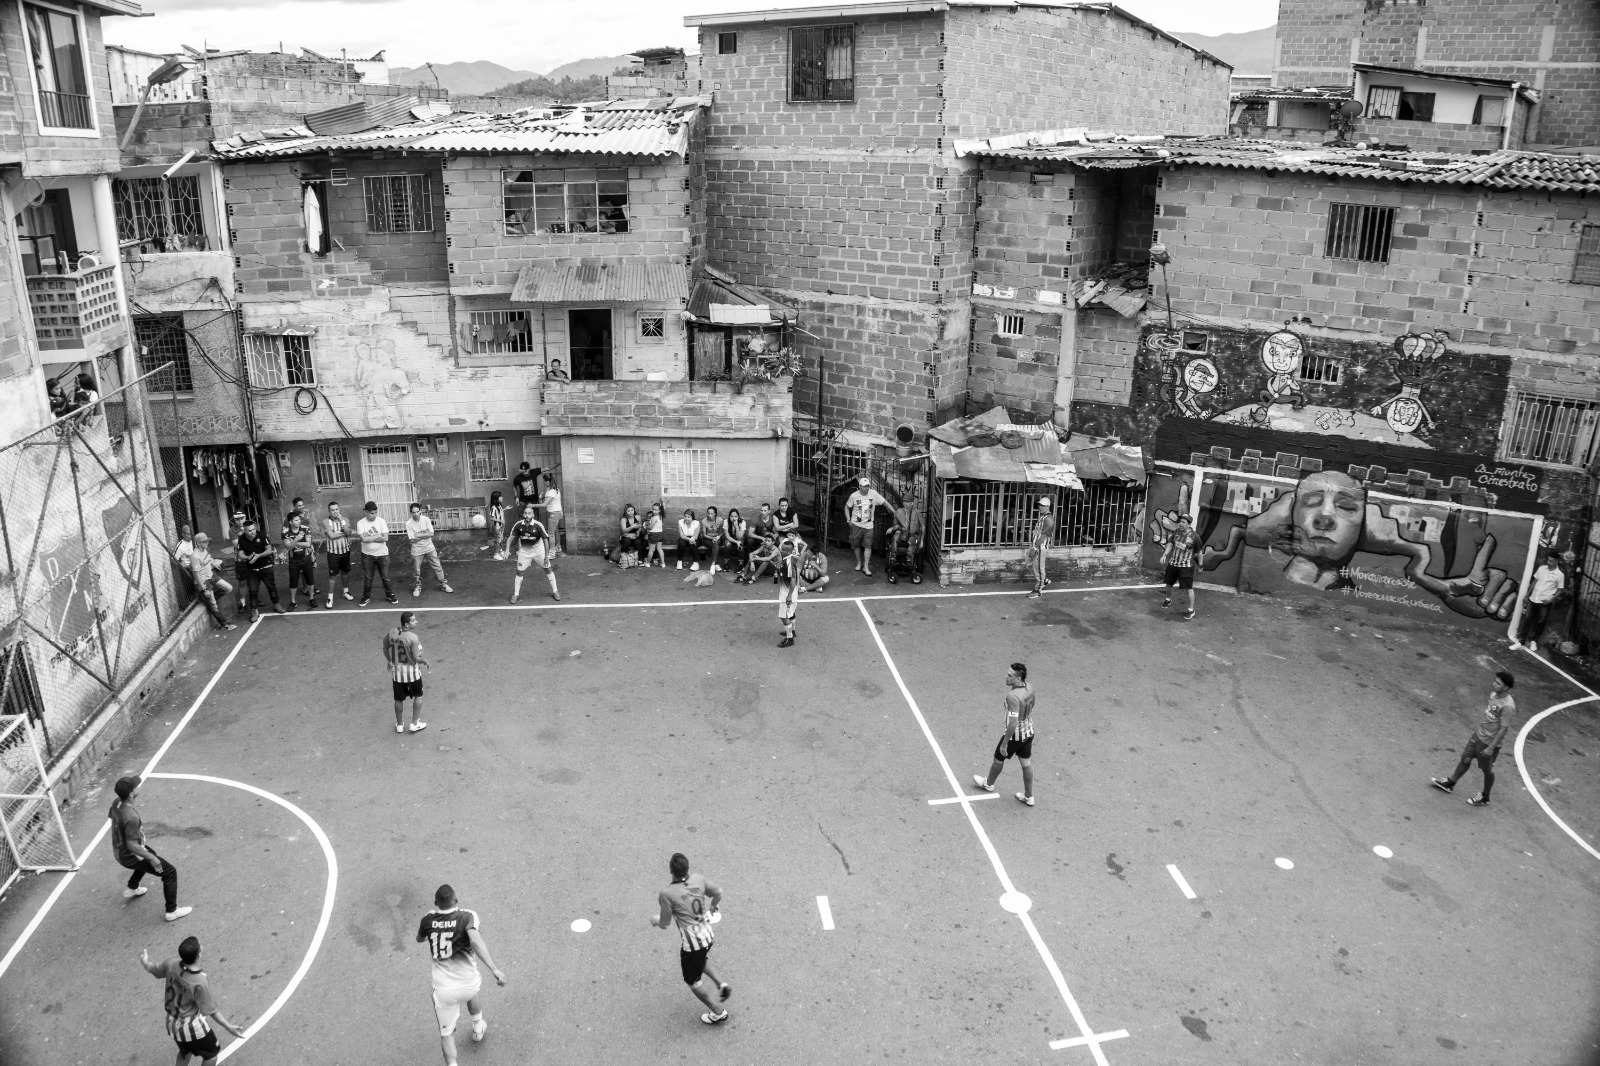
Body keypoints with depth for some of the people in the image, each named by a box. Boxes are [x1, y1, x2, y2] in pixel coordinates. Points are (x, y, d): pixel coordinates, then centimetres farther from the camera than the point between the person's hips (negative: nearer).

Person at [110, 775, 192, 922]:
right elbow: (132, 846, -34)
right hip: (130, 856, -9)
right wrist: (152, 858, -21)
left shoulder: (116, 803, -12)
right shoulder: (131, 817, -38)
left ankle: (131, 889, 51)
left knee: (150, 854, 38)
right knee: (170, 872, 2)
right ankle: (172, 911, 11)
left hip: (118, 850, 9)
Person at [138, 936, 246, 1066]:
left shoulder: (172, 964, -20)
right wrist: (229, 1027, -19)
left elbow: (152, 969, 3)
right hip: (192, 1028, -6)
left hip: (172, 1024, 6)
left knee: (185, 1052, 33)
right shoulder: (199, 983, -35)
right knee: (212, 1053, 20)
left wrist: (144, 961, 24)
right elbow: (211, 1011, -25)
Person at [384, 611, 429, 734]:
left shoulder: (391, 633, -9)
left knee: (399, 699, 20)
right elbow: (416, 658, -21)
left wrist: (389, 662, 22)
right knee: (418, 696, 19)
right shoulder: (413, 638, -25)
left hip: (396, 671, 5)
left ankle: (399, 725, 34)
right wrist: (425, 661, -1)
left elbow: (385, 649, 5)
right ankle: (415, 724, 23)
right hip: (411, 672, -4)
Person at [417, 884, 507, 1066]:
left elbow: (419, 939, 19)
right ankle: (478, 1029, 58)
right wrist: (494, 969, -38)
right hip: (468, 985, 1)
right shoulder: (467, 916, -14)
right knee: (471, 993, 37)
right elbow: (475, 941, -33)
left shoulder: (428, 919, -4)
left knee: (446, 1033, 15)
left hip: (444, 989, 0)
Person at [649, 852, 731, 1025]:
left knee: (693, 982, 19)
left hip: (690, 943, -6)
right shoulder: (698, 879, -9)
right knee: (701, 961, 38)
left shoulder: (667, 894, -23)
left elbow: (665, 924, -13)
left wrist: (656, 920, 10)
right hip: (708, 936, 6)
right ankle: (721, 984, 23)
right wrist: (713, 907, 29)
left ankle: (717, 1013, 30)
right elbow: (718, 893, 8)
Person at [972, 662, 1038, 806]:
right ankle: (1029, 797, 29)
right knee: (1027, 764, 18)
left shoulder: (1013, 696, -33)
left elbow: (1013, 723, -32)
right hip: (1028, 732, 7)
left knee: (998, 759, 19)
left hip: (1014, 735, -7)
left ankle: (988, 784, 42)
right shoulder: (1029, 688, -7)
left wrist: (1004, 743, -23)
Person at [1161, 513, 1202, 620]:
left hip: (1186, 566, -5)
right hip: (1173, 563, 5)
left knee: (1189, 588, -3)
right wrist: (1165, 554, -8)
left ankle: (1191, 610, 10)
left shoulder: (1194, 536, -15)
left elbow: (1199, 552, -4)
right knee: (1168, 583, 19)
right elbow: (1170, 544, 7)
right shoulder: (1176, 532, -3)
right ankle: (1168, 600, 47)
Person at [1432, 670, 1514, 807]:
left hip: (1490, 742, -7)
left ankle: (1484, 798, 33)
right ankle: (1450, 783, 37)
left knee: (1487, 770, 13)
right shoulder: (1494, 694, -4)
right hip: (1479, 734, 7)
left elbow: (1503, 729, -24)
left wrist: (1491, 748, -22)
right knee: (1465, 759, 20)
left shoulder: (1507, 706, -28)